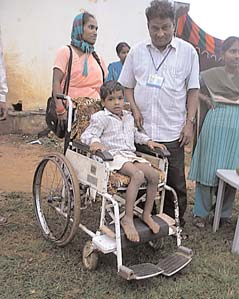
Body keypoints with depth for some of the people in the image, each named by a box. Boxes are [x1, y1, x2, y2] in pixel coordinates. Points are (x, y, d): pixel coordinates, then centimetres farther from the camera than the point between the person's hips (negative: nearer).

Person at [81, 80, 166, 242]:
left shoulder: (128, 117, 23)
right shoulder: (101, 118, 1)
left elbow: (135, 133, 38)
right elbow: (87, 135, -6)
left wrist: (148, 141, 23)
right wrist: (95, 142, -27)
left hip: (130, 155, 7)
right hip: (113, 156, -7)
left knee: (154, 175, -16)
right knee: (138, 175, -33)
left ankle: (147, 214, 1)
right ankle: (128, 219, -25)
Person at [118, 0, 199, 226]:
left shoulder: (188, 51, 1)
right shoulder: (137, 51, 5)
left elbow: (192, 90, 4)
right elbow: (127, 85, 12)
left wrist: (190, 122, -3)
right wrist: (134, 109, -4)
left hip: (173, 131, -1)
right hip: (141, 129, 2)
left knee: (175, 183, 7)